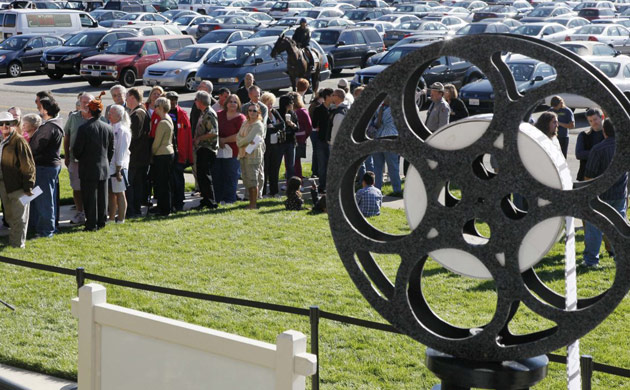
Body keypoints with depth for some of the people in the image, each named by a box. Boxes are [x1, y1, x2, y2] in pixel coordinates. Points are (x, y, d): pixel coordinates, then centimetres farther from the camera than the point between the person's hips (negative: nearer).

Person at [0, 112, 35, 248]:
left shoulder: (19, 141, -14)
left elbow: (28, 165, -15)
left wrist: (28, 187, -17)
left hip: (18, 186, -8)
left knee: (18, 217, 0)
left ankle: (18, 244, 7)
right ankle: (12, 240, 32)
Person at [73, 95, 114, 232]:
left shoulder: (84, 128, -15)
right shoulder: (108, 128, 1)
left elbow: (77, 149, -10)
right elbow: (111, 150, 8)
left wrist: (79, 157, 11)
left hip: (88, 169, -5)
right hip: (103, 169, 5)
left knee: (90, 197, 1)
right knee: (102, 196, 12)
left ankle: (91, 224, 3)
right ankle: (101, 221, 19)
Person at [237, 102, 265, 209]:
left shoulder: (258, 125, -8)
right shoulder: (245, 123, 15)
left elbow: (248, 139, -16)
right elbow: (238, 137, 6)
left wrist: (240, 142, 0)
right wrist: (246, 142, -12)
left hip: (254, 155, -7)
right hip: (243, 154, 7)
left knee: (252, 180, -8)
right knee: (247, 180, 9)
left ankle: (253, 204, -5)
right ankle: (250, 202, 15)